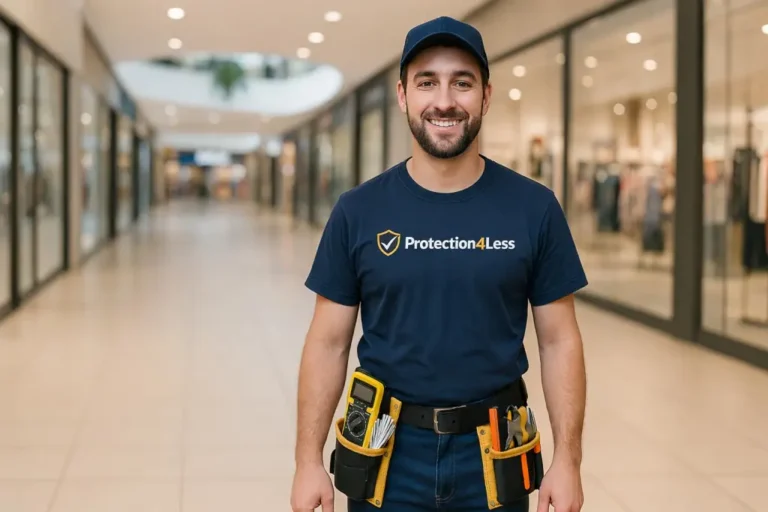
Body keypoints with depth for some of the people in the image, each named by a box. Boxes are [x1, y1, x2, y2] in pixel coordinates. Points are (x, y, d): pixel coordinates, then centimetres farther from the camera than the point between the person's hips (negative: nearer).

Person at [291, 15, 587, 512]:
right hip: (388, 453, 0)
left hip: (493, 453, 0)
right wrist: (309, 461, -4)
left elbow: (559, 341, -1)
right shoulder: (358, 211, -3)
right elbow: (328, 344, 0)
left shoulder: (534, 208, -3)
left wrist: (567, 460, -6)